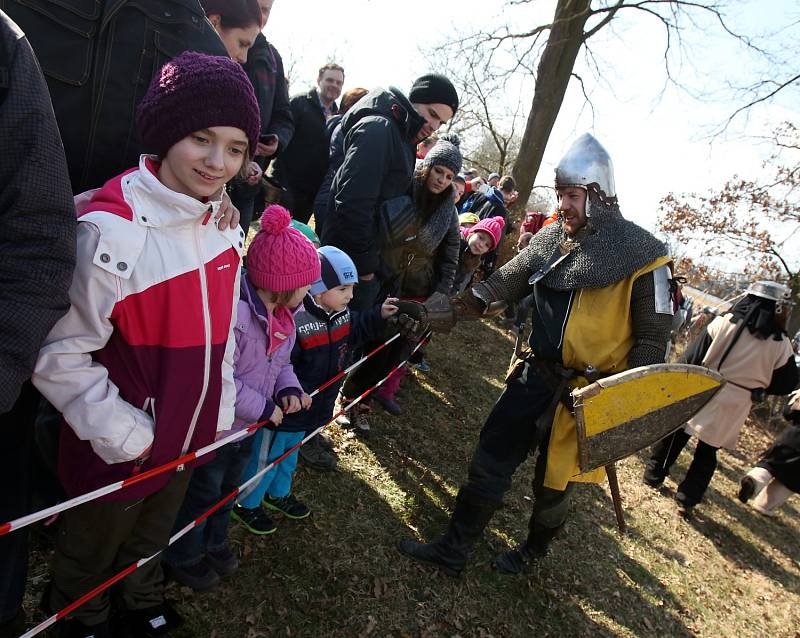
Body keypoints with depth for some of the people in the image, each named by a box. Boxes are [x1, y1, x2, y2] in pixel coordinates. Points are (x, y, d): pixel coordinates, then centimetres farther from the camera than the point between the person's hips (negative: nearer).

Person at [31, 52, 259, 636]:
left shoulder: (222, 228, -3)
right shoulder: (111, 230, -27)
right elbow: (60, 356, -24)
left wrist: (219, 412, 6)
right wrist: (126, 436, -18)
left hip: (189, 437, 6)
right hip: (117, 454, -6)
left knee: (153, 537, 31)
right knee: (92, 554, 24)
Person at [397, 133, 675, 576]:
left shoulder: (641, 255, -11)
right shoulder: (549, 240, 4)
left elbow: (653, 337, -8)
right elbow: (502, 285, -2)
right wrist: (453, 307, -18)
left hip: (588, 394, -4)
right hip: (535, 375, 5)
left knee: (552, 480, 13)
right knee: (489, 462, 8)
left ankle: (533, 550, 43)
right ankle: (452, 550, 26)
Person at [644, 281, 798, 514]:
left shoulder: (723, 324, -11)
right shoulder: (781, 344, -7)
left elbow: (692, 358, -9)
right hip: (732, 409, 1)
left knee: (675, 436, 18)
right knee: (707, 452, 15)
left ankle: (654, 473, 28)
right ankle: (688, 498, 18)